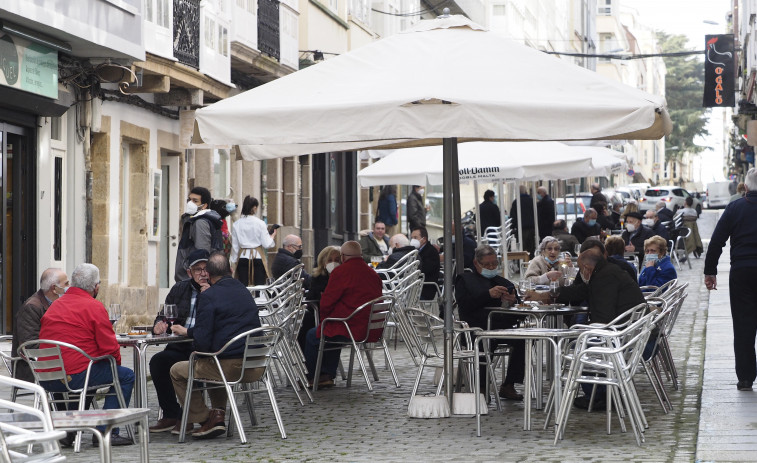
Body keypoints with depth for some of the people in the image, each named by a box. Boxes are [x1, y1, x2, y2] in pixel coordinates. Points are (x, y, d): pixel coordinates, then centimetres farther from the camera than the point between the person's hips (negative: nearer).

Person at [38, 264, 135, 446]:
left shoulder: (55, 305, 15)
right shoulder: (94, 306, -6)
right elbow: (109, 346, -8)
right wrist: (116, 361, 15)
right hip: (75, 375, -8)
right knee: (126, 376, 8)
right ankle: (106, 432, 1)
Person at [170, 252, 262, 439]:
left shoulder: (208, 296, -8)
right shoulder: (244, 291, 15)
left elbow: (203, 341, -13)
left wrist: (194, 347, 11)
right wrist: (187, 331, 39)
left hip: (231, 367, -7)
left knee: (177, 371, 15)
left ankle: (204, 420, 13)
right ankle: (218, 413, 22)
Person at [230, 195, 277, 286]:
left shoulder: (236, 224, 1)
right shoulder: (260, 223, -7)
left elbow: (234, 246, 6)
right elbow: (266, 244, -7)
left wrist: (233, 261, 15)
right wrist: (273, 235, 12)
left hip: (243, 257, 2)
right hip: (258, 257, -2)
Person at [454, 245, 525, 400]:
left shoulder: (504, 283, 30)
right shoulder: (465, 280, 20)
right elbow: (464, 305, -2)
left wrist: (513, 301, -3)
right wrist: (489, 294, -11)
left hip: (504, 326, 3)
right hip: (478, 327, -3)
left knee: (523, 339, -30)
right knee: (488, 341, -39)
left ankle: (508, 385, -19)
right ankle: (482, 387, -24)